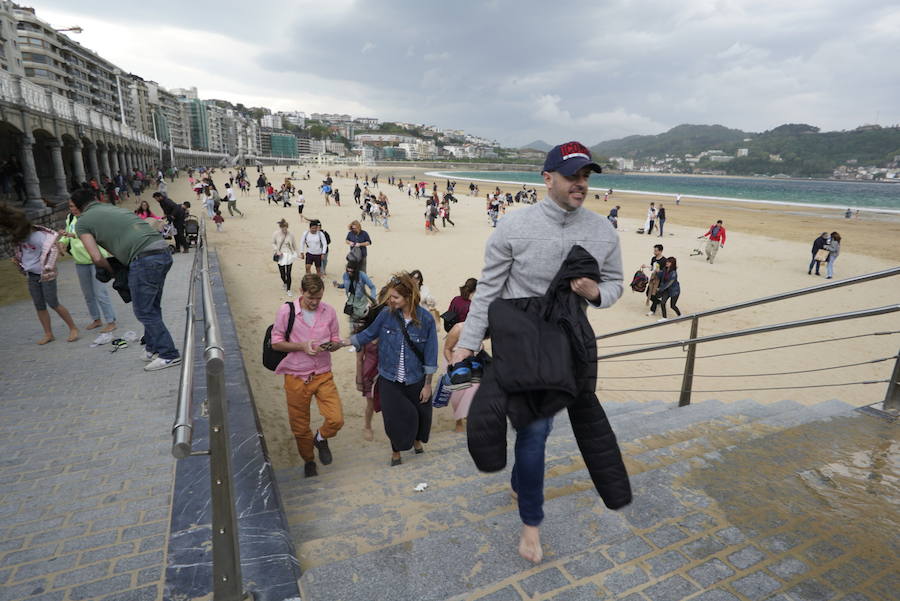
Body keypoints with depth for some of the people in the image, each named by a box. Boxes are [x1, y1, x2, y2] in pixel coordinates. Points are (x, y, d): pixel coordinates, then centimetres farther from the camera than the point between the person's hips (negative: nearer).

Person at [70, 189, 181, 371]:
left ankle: (168, 354, 6)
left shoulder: (82, 222, 8)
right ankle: (153, 348, 30)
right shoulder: (113, 207, 29)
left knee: (143, 310, 3)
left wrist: (113, 271, 18)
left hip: (145, 259, -8)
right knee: (152, 307, 19)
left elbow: (97, 258, 1)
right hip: (163, 253, 8)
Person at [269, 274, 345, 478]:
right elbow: (276, 343, -4)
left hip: (323, 375, 1)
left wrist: (331, 345, -17)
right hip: (296, 378, -1)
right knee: (300, 428, 11)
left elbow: (337, 341, 8)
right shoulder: (287, 310, -8)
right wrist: (302, 346, -19)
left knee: (336, 420, -12)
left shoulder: (329, 311, -2)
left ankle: (320, 438, 24)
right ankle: (308, 461, 39)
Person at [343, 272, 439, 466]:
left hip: (415, 380, 0)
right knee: (394, 417, 4)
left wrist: (427, 385, -5)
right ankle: (396, 450, 35)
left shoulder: (426, 319, -15)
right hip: (389, 379, 1)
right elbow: (369, 333, 5)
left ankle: (416, 439, 51)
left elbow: (430, 355, -9)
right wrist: (345, 342, -6)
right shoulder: (387, 314, -10)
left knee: (420, 413, 16)